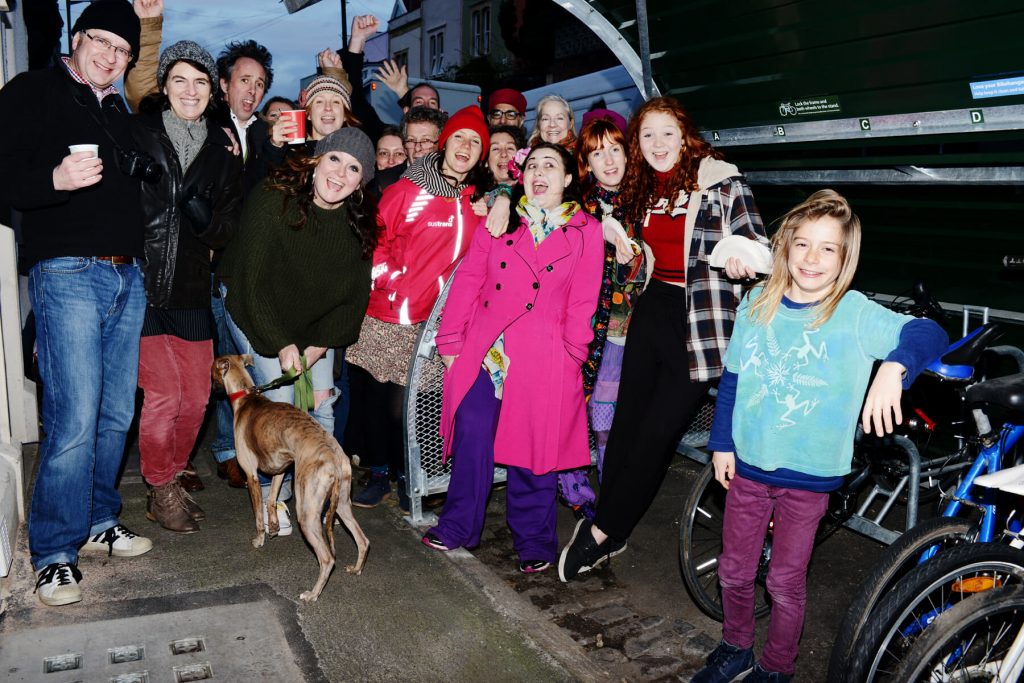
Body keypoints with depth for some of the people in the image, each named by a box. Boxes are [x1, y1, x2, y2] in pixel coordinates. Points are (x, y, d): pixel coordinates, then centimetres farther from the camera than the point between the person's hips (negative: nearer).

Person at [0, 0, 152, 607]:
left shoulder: (120, 111, 22)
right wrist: (56, 179, -26)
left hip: (128, 277, 7)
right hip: (67, 273, -6)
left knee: (117, 414, 9)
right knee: (76, 419, -11)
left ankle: (98, 522, 24)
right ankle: (55, 552, 3)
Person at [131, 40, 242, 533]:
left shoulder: (223, 150, 8)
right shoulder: (138, 135, -2)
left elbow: (226, 229, 5)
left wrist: (203, 214, -12)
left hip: (191, 290, 4)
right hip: (140, 285, -4)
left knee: (196, 397, 9)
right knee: (163, 394, -4)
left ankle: (171, 480, 32)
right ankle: (162, 492, 18)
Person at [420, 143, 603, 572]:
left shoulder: (586, 232, 5)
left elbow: (582, 302, 2)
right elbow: (468, 282, 8)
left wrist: (571, 356, -4)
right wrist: (451, 341, 3)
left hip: (542, 361, -2)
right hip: (482, 354, 2)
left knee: (533, 450, 5)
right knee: (472, 439, 1)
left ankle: (533, 543, 22)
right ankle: (458, 528, 21)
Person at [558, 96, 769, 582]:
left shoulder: (721, 182, -8)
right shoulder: (642, 190, 9)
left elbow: (758, 243, -9)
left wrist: (744, 259, -30)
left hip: (699, 321, -6)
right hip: (652, 309, 6)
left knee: (657, 432, -2)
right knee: (626, 421, 10)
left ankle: (602, 532, 12)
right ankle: (607, 531, 23)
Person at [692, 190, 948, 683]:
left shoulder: (855, 314, -13)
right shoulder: (757, 304, -3)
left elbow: (928, 333, -25)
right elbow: (731, 379, 5)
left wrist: (894, 366, -45)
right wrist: (721, 443, 4)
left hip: (808, 476, -3)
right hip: (747, 465, 3)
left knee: (785, 583, 12)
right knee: (734, 571, 18)